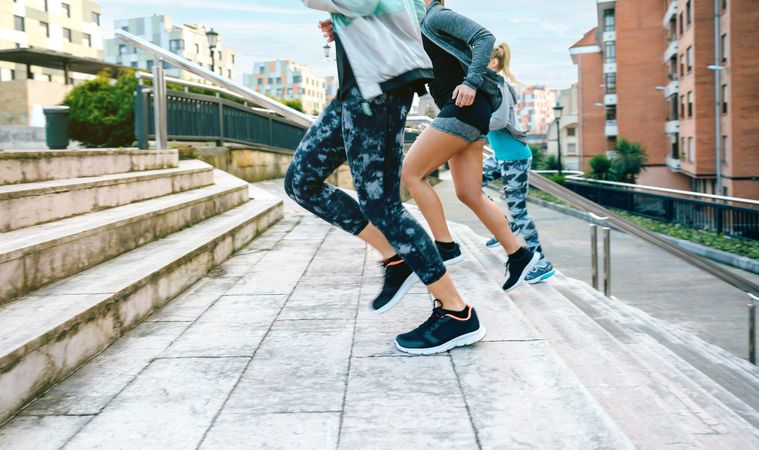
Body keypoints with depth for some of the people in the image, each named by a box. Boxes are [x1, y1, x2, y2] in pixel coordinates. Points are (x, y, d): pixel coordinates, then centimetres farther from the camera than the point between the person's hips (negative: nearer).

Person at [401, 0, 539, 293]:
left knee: (411, 172, -8)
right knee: (469, 195, 6)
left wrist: (471, 82, -24)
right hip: (463, 113, 9)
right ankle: (519, 255, 11)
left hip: (464, 109, -9)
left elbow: (484, 37, -15)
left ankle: (445, 246, -5)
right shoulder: (423, 26, 24)